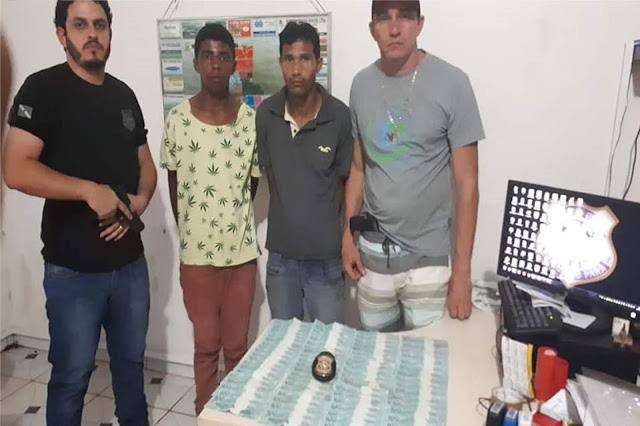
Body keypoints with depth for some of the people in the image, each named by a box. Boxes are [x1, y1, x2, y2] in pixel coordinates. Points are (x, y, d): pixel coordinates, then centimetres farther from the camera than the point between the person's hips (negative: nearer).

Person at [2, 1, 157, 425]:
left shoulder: (124, 95, 9)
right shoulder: (43, 88, -8)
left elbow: (146, 165, 13)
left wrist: (139, 201, -6)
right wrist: (90, 190, -23)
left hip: (131, 262, 5)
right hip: (73, 270, -5)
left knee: (132, 359, 20)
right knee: (72, 373, 11)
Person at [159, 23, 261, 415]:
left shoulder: (251, 120, -5)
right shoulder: (177, 120, -5)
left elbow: (254, 181, 6)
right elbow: (173, 183, 5)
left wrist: (232, 218, 10)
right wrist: (190, 230, 9)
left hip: (242, 251, 1)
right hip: (196, 252, 0)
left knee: (237, 346, 15)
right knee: (206, 346, 14)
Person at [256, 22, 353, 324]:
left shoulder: (341, 117, -14)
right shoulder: (265, 114, -5)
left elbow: (345, 180, -2)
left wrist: (323, 222, 3)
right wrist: (288, 214, 5)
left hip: (325, 257, -3)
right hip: (280, 255, 3)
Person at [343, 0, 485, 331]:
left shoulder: (451, 83, -11)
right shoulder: (362, 84, 1)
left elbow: (466, 183, -9)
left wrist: (462, 270, -10)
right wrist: (348, 236, 6)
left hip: (428, 256, -3)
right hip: (373, 250, 3)